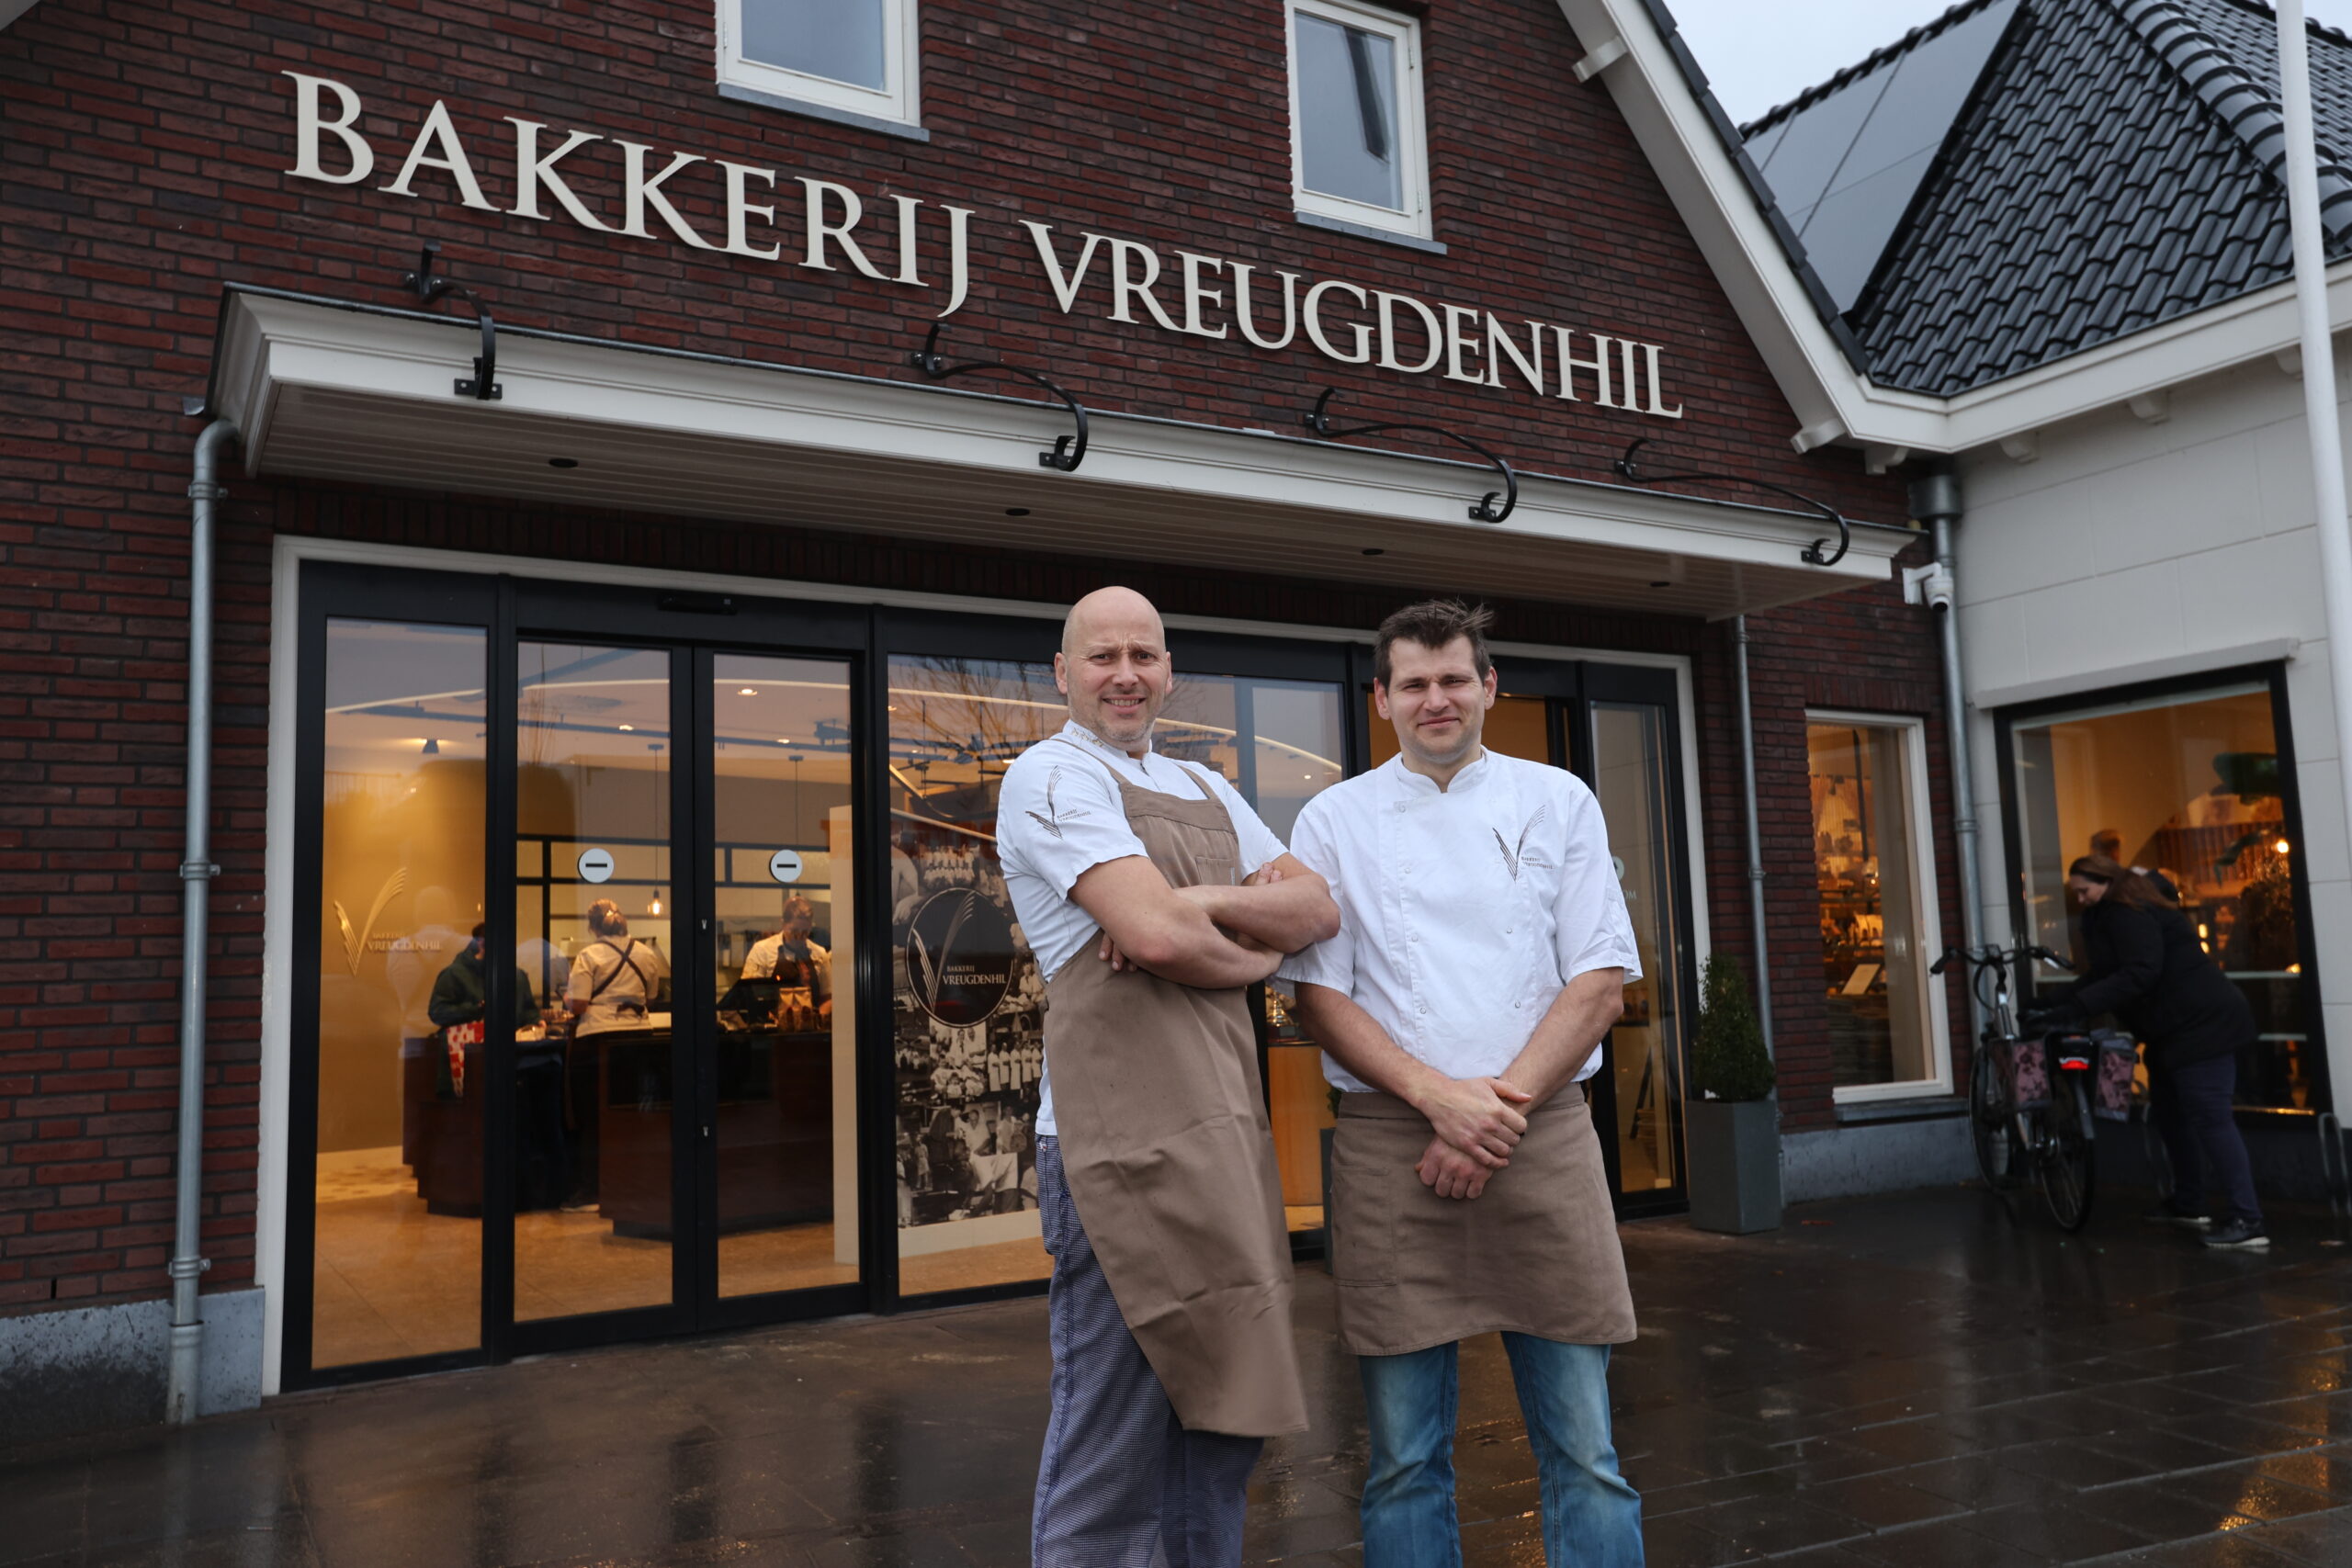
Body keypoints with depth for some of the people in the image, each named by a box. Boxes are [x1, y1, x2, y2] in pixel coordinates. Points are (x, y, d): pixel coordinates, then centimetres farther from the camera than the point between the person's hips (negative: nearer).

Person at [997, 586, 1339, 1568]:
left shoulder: (1207, 794, 21)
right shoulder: (1053, 774, -5)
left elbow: (1319, 907, 10)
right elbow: (1157, 935, -17)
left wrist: (1197, 903, -8)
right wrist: (1256, 954, 3)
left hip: (1224, 1127, 8)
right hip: (1126, 1130, -8)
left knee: (1225, 1414, 16)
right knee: (1113, 1448, -2)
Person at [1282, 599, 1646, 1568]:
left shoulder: (1557, 801, 9)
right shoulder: (1335, 820, 7)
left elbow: (1601, 982, 2)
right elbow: (1320, 995, 1)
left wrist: (1501, 1102, -10)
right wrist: (1441, 1096, -13)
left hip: (1544, 1135, 1)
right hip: (1392, 1147, 0)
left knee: (1581, 1446, 5)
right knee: (1406, 1457, 6)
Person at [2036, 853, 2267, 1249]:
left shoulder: (2130, 914, -17)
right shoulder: (2112, 916, 16)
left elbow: (2139, 974, -28)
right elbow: (2103, 975, 15)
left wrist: (2075, 1008, -33)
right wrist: (2052, 1006, 4)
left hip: (2200, 1024, -11)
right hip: (2175, 1028, 11)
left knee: (2210, 1118, -13)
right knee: (2172, 1113, 17)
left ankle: (2246, 1222, -12)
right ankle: (2187, 1204, 28)